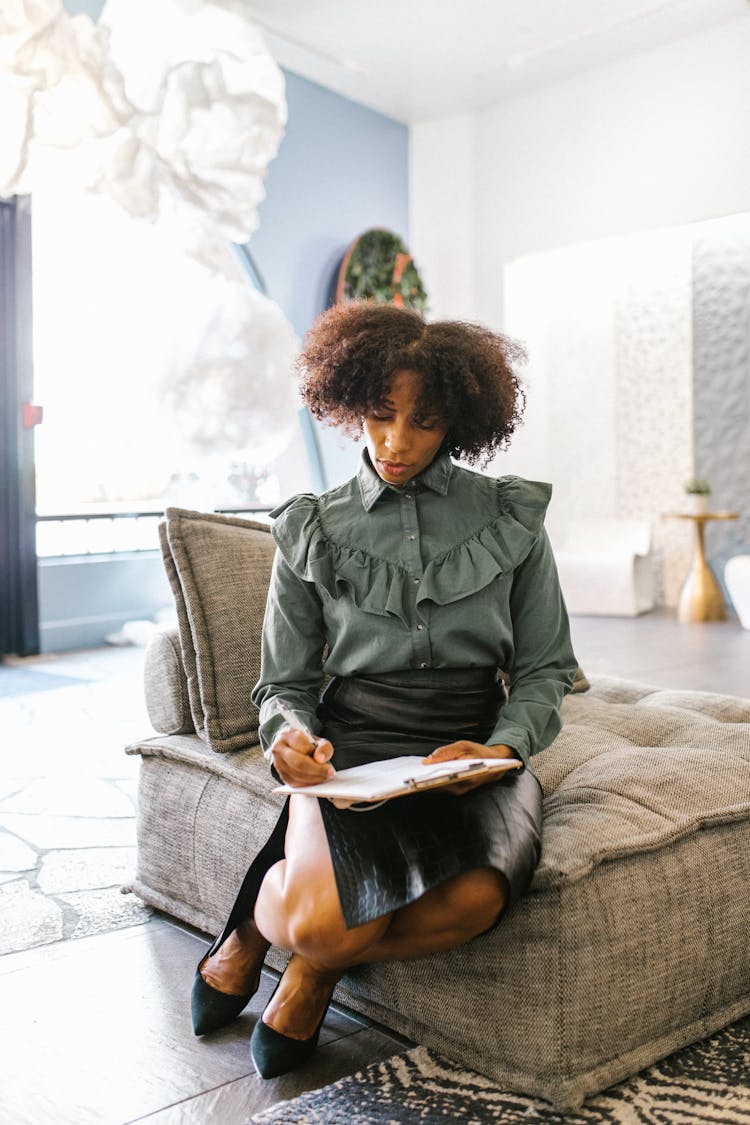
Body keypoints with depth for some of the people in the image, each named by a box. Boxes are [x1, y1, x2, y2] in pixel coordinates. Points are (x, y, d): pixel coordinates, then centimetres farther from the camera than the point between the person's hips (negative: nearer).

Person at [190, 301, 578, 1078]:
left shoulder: (511, 516, 7)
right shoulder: (312, 532, 8)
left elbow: (545, 669, 8)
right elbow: (286, 683, 10)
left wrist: (502, 748, -11)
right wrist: (291, 734, -13)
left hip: (477, 752, 1)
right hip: (353, 748, 0)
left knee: (472, 900, -32)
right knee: (318, 922, -29)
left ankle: (318, 959, 1)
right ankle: (265, 912, 12)